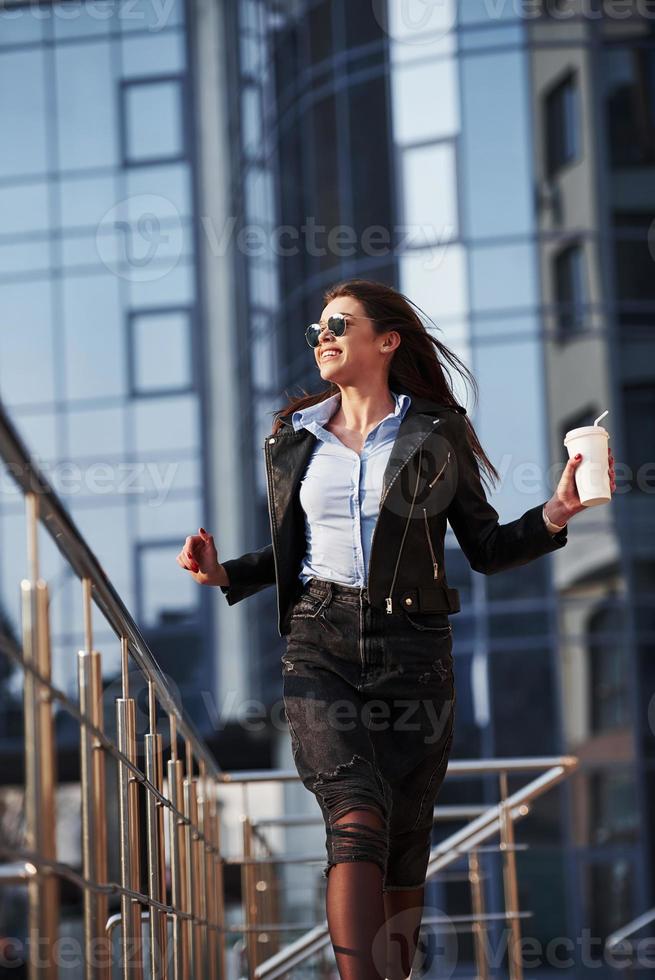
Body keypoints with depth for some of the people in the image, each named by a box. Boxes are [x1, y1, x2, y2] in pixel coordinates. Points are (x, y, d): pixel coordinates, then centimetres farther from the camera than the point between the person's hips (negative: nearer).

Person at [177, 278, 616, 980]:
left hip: (412, 646, 0)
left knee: (405, 841, 4)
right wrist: (226, 574, 8)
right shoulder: (294, 438, 14)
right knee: (358, 818, -21)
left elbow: (486, 549, 8)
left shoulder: (437, 434, 7)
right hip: (320, 642, 0)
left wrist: (554, 514, -8)